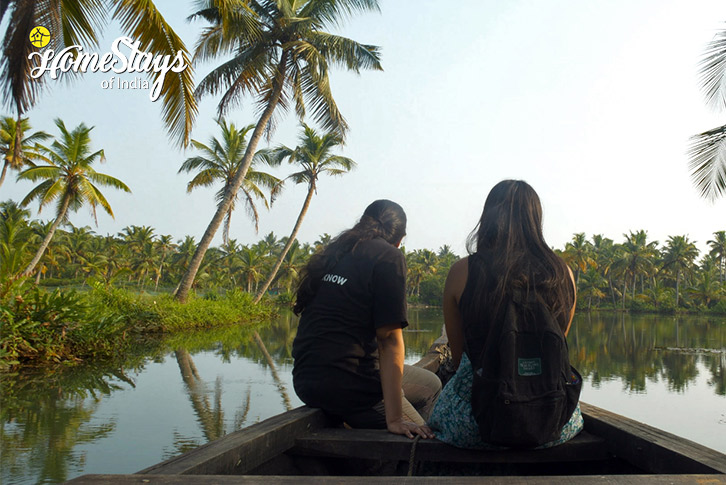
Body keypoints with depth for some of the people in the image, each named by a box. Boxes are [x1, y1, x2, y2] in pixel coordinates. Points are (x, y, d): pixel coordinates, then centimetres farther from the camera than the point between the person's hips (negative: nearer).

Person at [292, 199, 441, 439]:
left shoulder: (333, 253, 14)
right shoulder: (388, 256, -8)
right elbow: (389, 339, -15)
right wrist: (394, 419, -16)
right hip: (346, 385, -8)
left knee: (431, 384, 19)